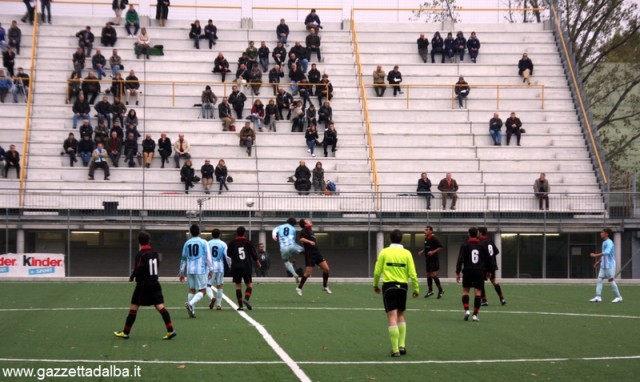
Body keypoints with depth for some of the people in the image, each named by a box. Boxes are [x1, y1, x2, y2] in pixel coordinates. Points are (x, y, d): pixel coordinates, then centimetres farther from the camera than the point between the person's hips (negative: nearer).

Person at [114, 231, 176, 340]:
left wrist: (132, 277, 3)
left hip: (143, 284, -5)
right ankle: (171, 330, -11)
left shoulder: (140, 254, -13)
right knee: (160, 306, 0)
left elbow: (138, 269, -16)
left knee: (133, 307, 4)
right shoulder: (155, 253, 6)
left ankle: (125, 332, 10)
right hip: (155, 283, 5)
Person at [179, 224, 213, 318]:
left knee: (191, 289, 15)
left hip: (189, 270, 4)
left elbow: (183, 259, 13)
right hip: (201, 270, -4)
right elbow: (208, 257, -6)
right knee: (202, 291, 0)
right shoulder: (203, 242, -2)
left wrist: (181, 272, 19)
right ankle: (190, 304, -23)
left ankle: (192, 311, 10)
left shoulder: (187, 243, 9)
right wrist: (211, 270, -2)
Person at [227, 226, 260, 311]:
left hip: (236, 267, 1)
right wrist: (257, 263, 15)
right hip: (246, 267, -1)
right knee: (249, 284, 7)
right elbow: (254, 254, 1)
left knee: (238, 285, 6)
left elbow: (228, 255, 10)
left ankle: (240, 305, 3)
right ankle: (246, 298, -19)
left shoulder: (232, 243, 2)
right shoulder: (247, 242, 0)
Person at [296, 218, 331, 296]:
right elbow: (301, 239, -28)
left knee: (326, 268, 0)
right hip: (309, 254, -8)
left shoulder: (311, 231, 15)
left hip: (316, 252, 8)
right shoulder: (304, 231, -9)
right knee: (308, 273, -7)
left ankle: (325, 287, 13)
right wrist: (309, 241, -37)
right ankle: (299, 288, 10)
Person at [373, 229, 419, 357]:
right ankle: (402, 346, 15)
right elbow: (412, 273, -2)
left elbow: (377, 271, -1)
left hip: (389, 286, -2)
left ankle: (395, 350, -6)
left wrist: (375, 285, 15)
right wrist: (416, 288, 8)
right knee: (401, 315, 20)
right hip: (402, 286, 2)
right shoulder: (407, 253, 0)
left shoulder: (384, 252, -3)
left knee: (392, 318, -3)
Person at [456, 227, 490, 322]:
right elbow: (487, 260, 11)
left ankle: (466, 310, -6)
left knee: (465, 291, 12)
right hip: (479, 272, 1)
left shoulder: (465, 246, 0)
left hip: (468, 271, -1)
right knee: (478, 292, 1)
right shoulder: (482, 246, 8)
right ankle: (475, 314, -5)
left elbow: (460, 260, -7)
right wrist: (486, 271, 23)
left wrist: (457, 272, -3)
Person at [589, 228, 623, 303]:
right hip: (603, 266, 9)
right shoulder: (604, 243, 15)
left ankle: (618, 297, 6)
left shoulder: (609, 243, -15)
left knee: (611, 280, -4)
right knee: (599, 279, 0)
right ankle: (598, 297, -3)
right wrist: (598, 262, 19)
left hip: (609, 266, -9)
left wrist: (596, 255, -30)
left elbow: (607, 252, -30)